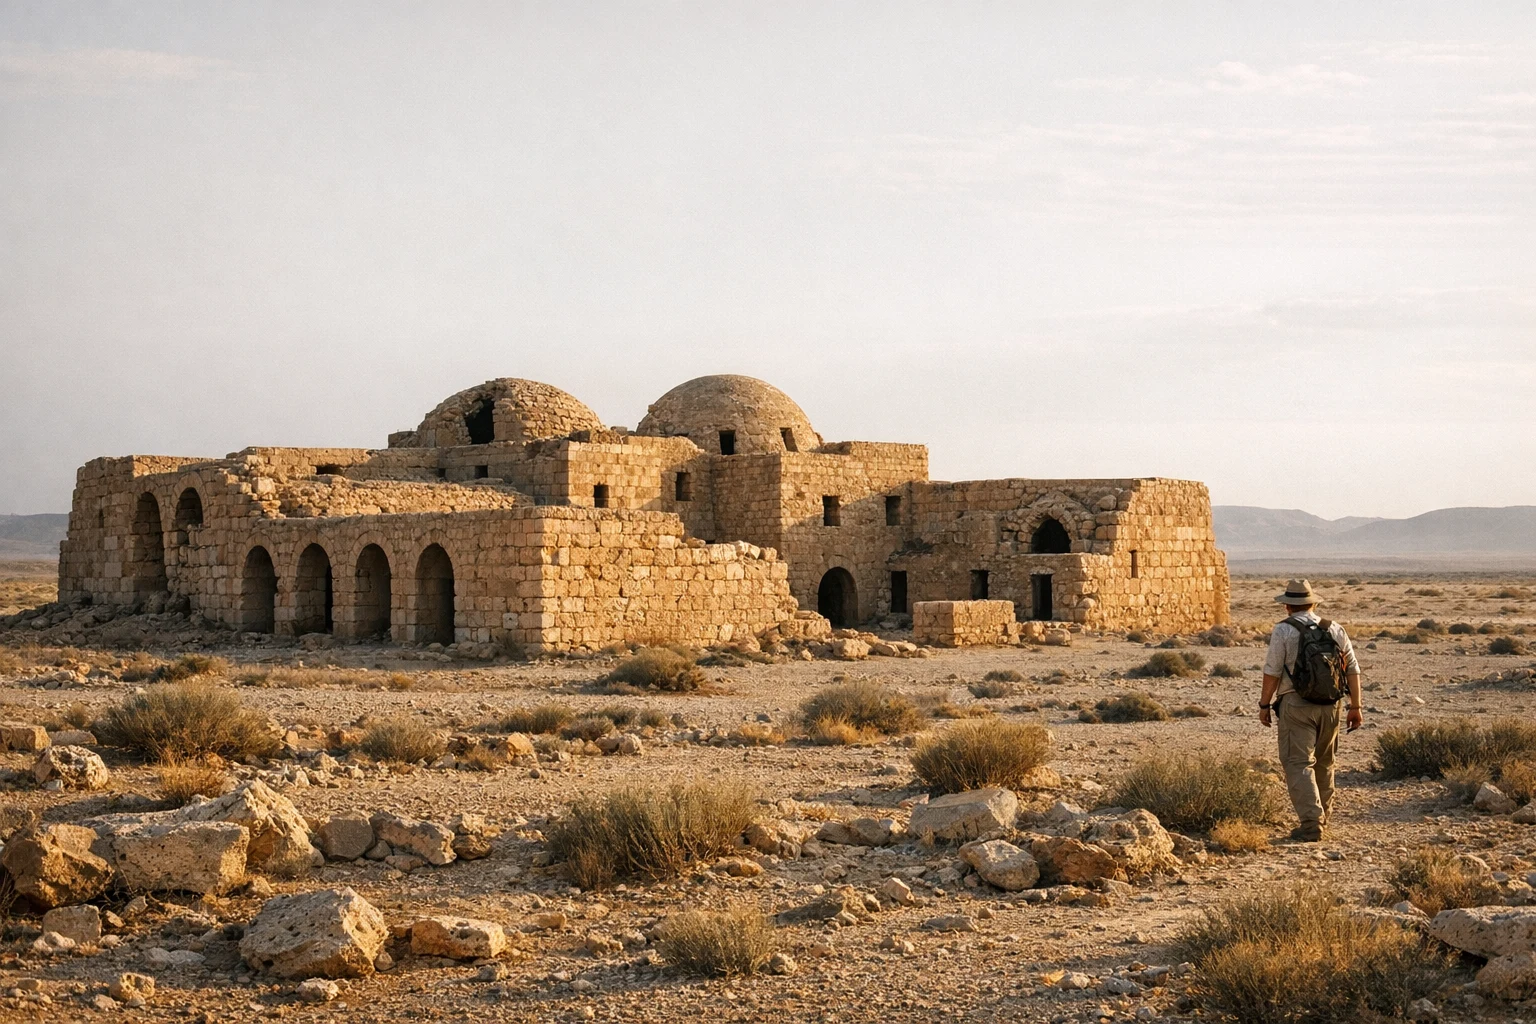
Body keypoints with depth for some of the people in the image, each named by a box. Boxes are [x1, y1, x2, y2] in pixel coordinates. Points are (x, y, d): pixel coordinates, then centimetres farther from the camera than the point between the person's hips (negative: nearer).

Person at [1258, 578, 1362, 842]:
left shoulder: (1283, 631, -5)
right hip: (1330, 705, 5)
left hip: (1296, 704, -5)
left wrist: (1264, 705, 1)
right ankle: (1323, 818, 30)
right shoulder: (1335, 629, 8)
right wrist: (1355, 706, 11)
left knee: (1299, 764, -5)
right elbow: (1352, 669, 7)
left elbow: (1272, 672, -8)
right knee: (1324, 763, 19)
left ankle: (1311, 824, -16)